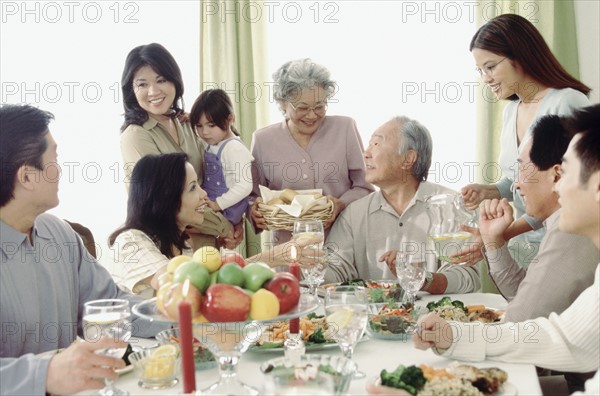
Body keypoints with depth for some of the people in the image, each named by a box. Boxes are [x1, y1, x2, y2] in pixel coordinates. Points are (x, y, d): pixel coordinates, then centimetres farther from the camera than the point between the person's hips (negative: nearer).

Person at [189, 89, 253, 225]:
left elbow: (244, 186, -21)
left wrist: (217, 204, -20)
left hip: (226, 213, -9)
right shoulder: (212, 144, 11)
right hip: (209, 206, 9)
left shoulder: (234, 148, -15)